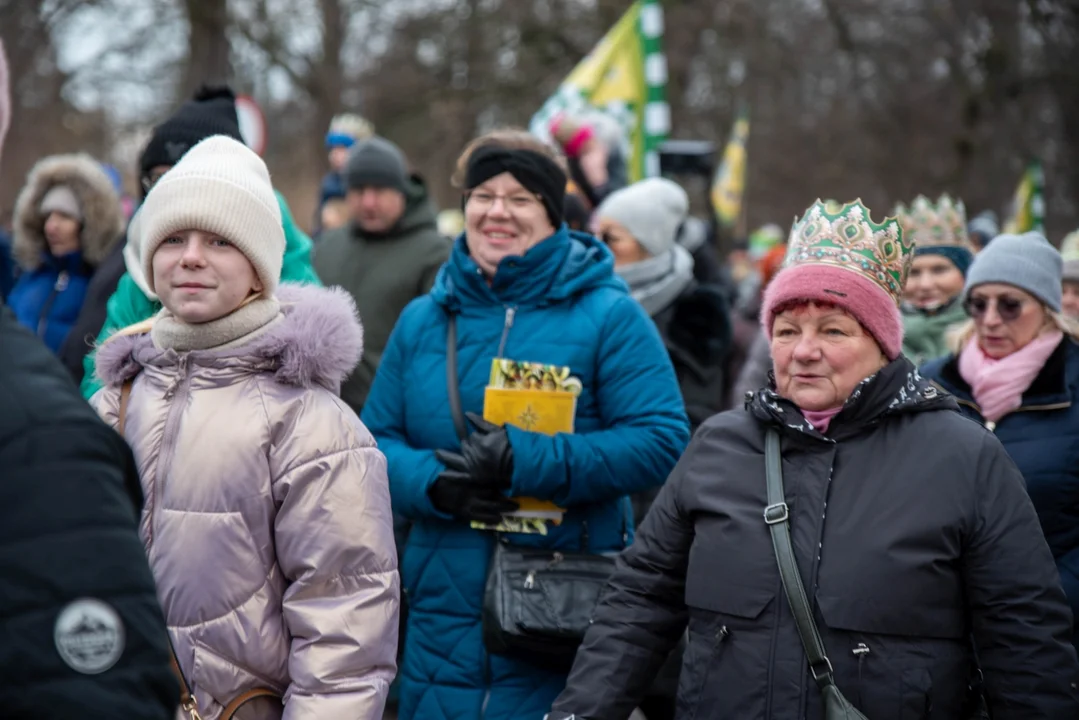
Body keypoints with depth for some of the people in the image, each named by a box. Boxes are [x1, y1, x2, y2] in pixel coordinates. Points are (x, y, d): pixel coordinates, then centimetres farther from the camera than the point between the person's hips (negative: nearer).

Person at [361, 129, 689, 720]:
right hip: (443, 611, 4)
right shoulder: (422, 320, 11)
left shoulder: (608, 316, -2)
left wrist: (527, 461, -20)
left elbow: (661, 441, -11)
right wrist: (430, 480, -12)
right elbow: (376, 441, 12)